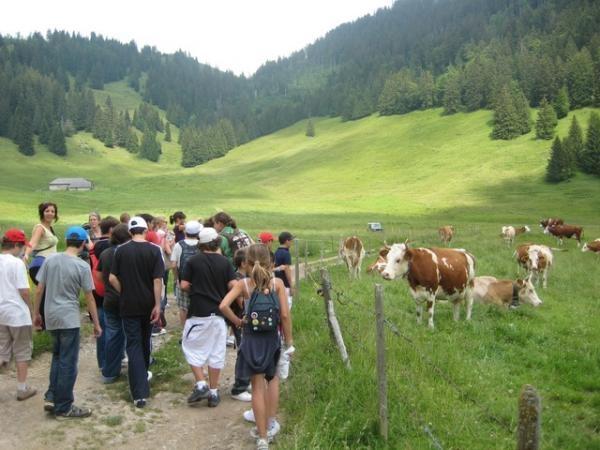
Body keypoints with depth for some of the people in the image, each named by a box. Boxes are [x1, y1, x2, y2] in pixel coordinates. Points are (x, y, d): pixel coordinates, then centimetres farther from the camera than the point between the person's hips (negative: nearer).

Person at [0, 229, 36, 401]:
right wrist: (31, 309, -2)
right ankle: (22, 389, 15)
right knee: (22, 351, 8)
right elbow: (23, 291, -17)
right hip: (18, 313, -6)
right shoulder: (17, 263, -15)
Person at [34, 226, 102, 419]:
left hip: (51, 317, 6)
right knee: (68, 363, 2)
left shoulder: (50, 260, 2)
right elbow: (89, 297, -7)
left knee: (57, 357, 22)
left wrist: (36, 313, 16)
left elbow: (39, 290, 4)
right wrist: (96, 323, 1)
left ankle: (51, 397, 18)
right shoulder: (82, 266, -11)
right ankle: (63, 408, 9)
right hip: (69, 319, -6)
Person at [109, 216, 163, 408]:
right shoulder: (154, 250, -7)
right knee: (145, 340, 21)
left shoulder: (121, 250, -4)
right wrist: (157, 305, -10)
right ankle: (143, 373, 42)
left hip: (128, 305, -1)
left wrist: (124, 293, 8)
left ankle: (140, 392, -8)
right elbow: (157, 280, -13)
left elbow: (112, 278, -6)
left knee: (133, 345, 0)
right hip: (148, 304, 1)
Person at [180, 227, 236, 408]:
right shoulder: (224, 262, -1)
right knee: (216, 352, 9)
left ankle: (201, 385, 2)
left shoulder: (193, 261, -6)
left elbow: (184, 285, -7)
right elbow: (233, 285, -7)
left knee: (191, 346, 13)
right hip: (218, 312, 2)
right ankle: (213, 393, 14)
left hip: (198, 312, -2)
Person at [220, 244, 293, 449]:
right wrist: (289, 341, 0)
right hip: (271, 339, 1)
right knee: (271, 380, 25)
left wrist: (237, 321, -4)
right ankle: (270, 424, 32)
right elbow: (285, 315, -11)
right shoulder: (277, 283, -9)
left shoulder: (244, 284, -8)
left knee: (257, 387, 8)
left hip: (251, 340, -1)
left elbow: (223, 305, -20)